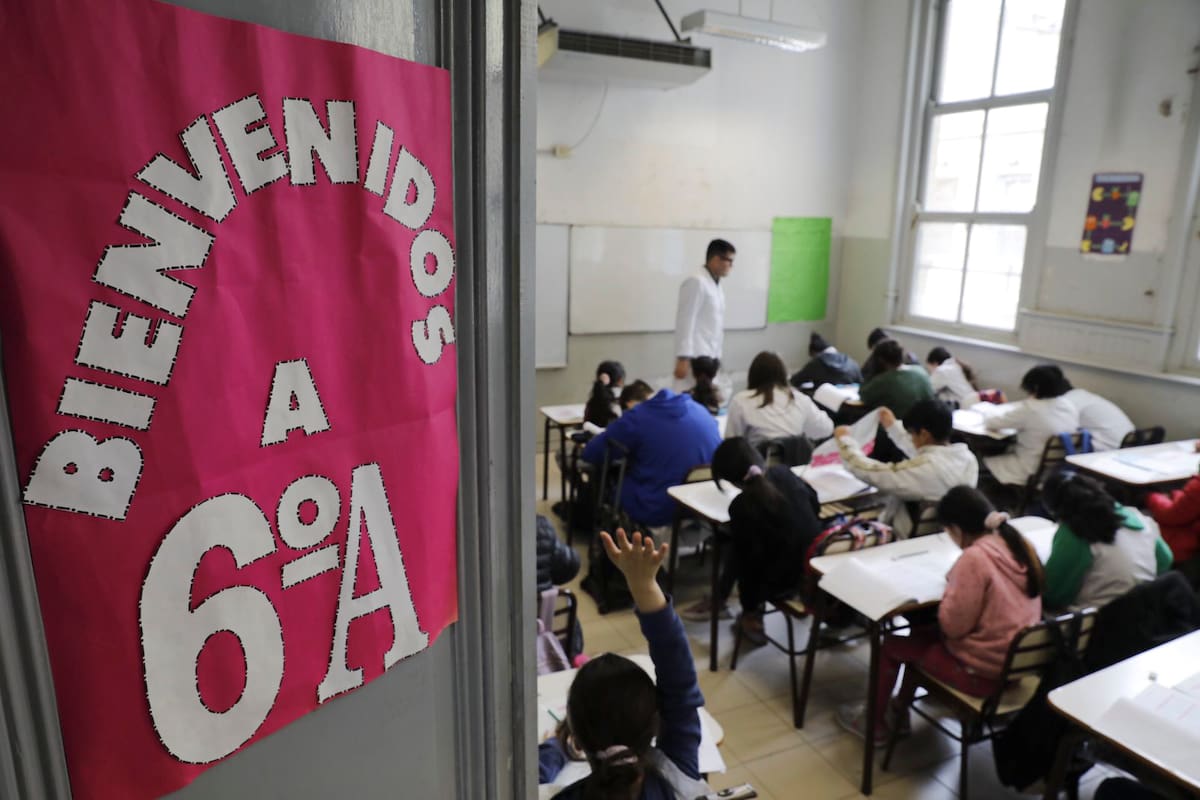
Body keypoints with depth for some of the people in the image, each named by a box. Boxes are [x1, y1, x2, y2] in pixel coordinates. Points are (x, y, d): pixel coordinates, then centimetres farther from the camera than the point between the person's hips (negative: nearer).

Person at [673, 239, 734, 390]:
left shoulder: (716, 286, 17)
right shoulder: (696, 282, -9)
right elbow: (685, 322, -15)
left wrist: (716, 357, 18)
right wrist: (683, 359, -19)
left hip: (710, 358, 9)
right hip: (695, 358, -9)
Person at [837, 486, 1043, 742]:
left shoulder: (975, 557, -27)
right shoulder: (1019, 544, -2)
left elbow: (952, 626, -22)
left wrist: (952, 585, -8)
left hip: (983, 672, -8)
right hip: (1019, 661, 8)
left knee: (891, 645, 10)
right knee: (920, 633, 24)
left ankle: (875, 723, 29)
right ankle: (899, 712, 35)